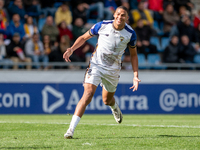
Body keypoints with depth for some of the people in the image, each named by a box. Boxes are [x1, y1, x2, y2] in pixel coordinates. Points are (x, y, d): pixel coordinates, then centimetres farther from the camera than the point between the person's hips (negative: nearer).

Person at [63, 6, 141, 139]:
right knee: (87, 96, -20)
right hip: (96, 65, -2)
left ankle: (115, 107, 58)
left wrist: (136, 76, -1)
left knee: (107, 100, 17)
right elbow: (84, 37, 3)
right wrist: (71, 49, -13)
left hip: (113, 70, 2)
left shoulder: (131, 34, -8)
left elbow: (133, 54, 6)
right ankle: (71, 129, -21)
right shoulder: (102, 26, -11)